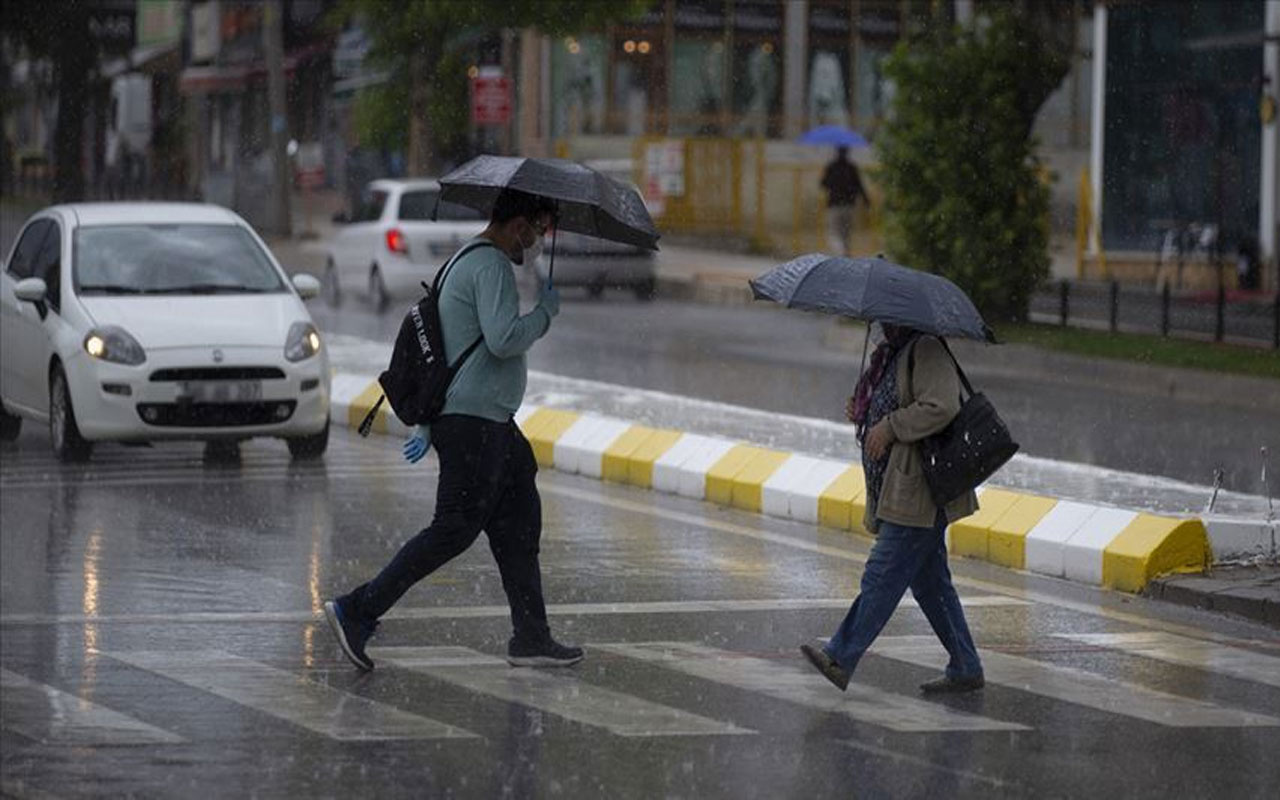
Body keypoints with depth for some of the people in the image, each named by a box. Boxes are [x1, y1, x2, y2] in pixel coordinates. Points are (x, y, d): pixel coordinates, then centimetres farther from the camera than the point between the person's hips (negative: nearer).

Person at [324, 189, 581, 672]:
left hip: (490, 423, 11)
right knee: (454, 530, -10)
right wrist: (546, 311, -8)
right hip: (473, 422, -11)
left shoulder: (469, 262, 21)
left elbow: (445, 347, 25)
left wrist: (428, 424, 26)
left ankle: (531, 639, 11)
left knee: (518, 529, 10)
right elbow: (502, 339, -26)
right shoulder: (490, 267, -13)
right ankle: (358, 611, -9)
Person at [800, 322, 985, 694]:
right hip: (901, 492, 11)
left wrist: (889, 427, -19)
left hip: (919, 492, -11)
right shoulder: (891, 355, 18)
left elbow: (941, 407, -26)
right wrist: (863, 415, 8)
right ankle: (965, 668, 16)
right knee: (930, 582, 12)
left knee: (883, 573, -8)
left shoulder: (928, 352, -12)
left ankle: (840, 658, -8)